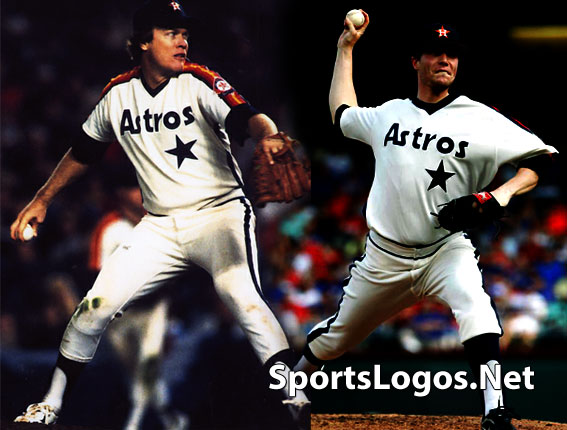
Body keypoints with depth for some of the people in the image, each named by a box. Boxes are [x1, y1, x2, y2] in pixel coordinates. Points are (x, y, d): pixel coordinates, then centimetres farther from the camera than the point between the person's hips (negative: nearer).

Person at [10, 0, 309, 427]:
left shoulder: (198, 82, -8)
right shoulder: (118, 94, 5)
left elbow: (245, 117, -26)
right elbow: (84, 151, 21)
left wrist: (267, 135, -49)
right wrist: (42, 200, 22)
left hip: (219, 213, -4)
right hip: (160, 227, 4)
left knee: (241, 296, -30)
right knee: (97, 306, -3)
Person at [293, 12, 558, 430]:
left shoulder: (481, 120, -5)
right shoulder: (388, 114, 8)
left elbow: (538, 162, -4)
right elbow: (342, 114, 29)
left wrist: (505, 192, -23)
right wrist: (346, 47, 29)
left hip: (446, 250, -3)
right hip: (385, 256, 4)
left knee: (471, 298, -35)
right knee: (334, 336, 15)